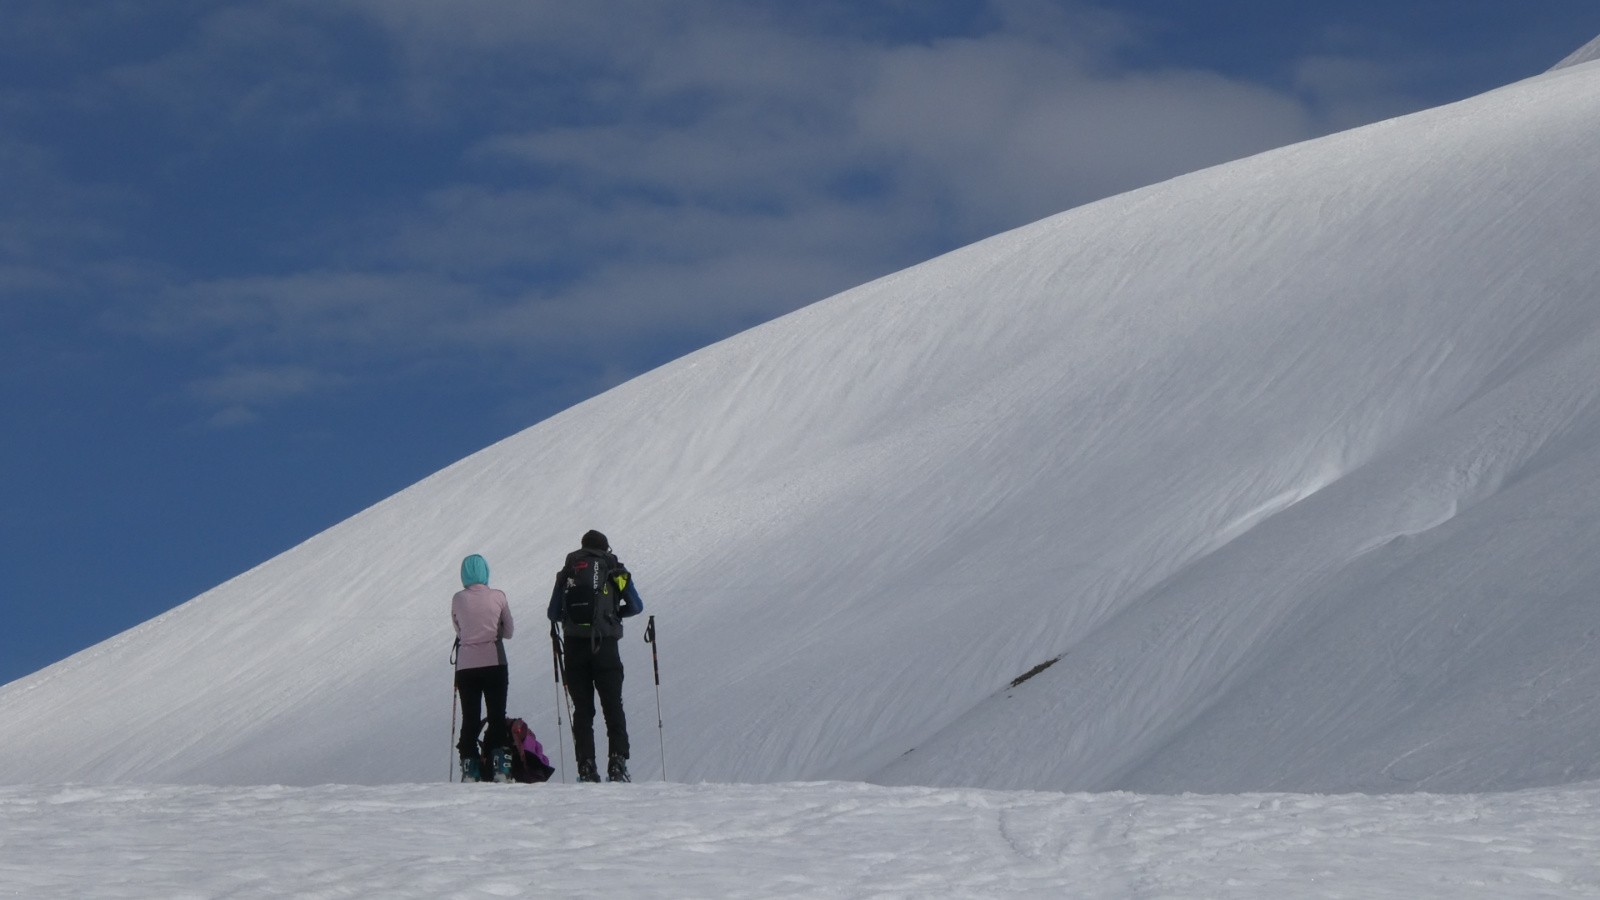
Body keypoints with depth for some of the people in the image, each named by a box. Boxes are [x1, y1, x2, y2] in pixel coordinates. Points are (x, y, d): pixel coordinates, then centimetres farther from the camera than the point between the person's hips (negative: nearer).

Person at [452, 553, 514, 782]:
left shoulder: (458, 599, -1)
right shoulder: (498, 597, -2)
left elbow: (458, 630, 10)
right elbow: (509, 631, 6)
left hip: (466, 666, 1)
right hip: (494, 663, -1)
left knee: (469, 718, 7)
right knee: (497, 716, 5)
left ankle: (470, 769, 2)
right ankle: (501, 767, -6)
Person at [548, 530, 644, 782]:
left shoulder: (567, 571, 9)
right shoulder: (615, 570, 7)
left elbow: (553, 614, 9)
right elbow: (636, 606, 8)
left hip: (574, 647, 1)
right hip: (605, 645, -1)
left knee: (582, 709, 5)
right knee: (613, 706, 4)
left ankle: (586, 767, -2)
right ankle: (617, 762, -8)